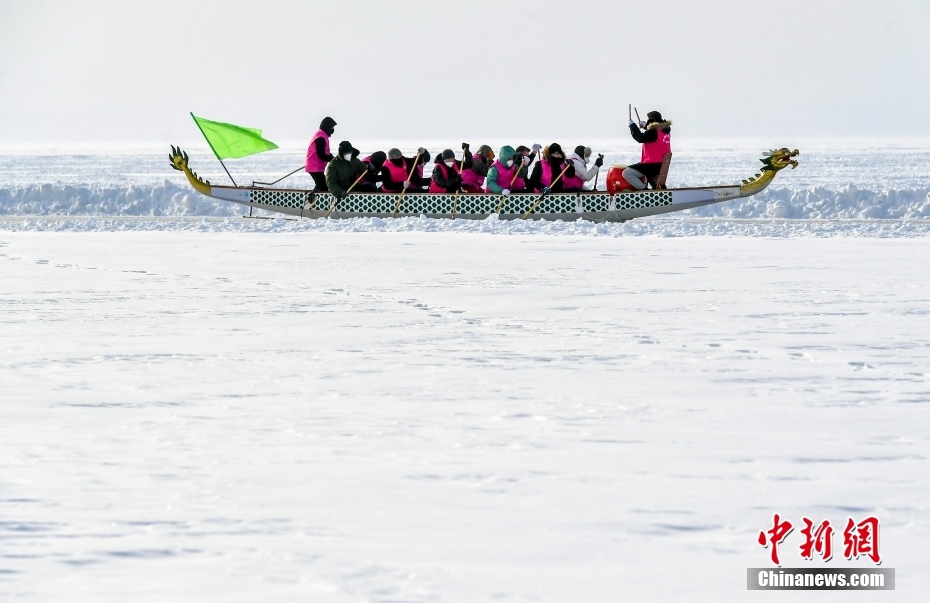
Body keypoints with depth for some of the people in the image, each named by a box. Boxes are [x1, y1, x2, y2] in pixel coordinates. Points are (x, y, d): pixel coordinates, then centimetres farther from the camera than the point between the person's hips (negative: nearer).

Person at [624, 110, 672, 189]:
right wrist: (645, 126, 17)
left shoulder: (654, 132, -19)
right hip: (662, 165, 10)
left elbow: (640, 138, -19)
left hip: (653, 166, -10)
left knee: (626, 173, -12)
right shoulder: (665, 131, 9)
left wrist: (632, 125, -7)